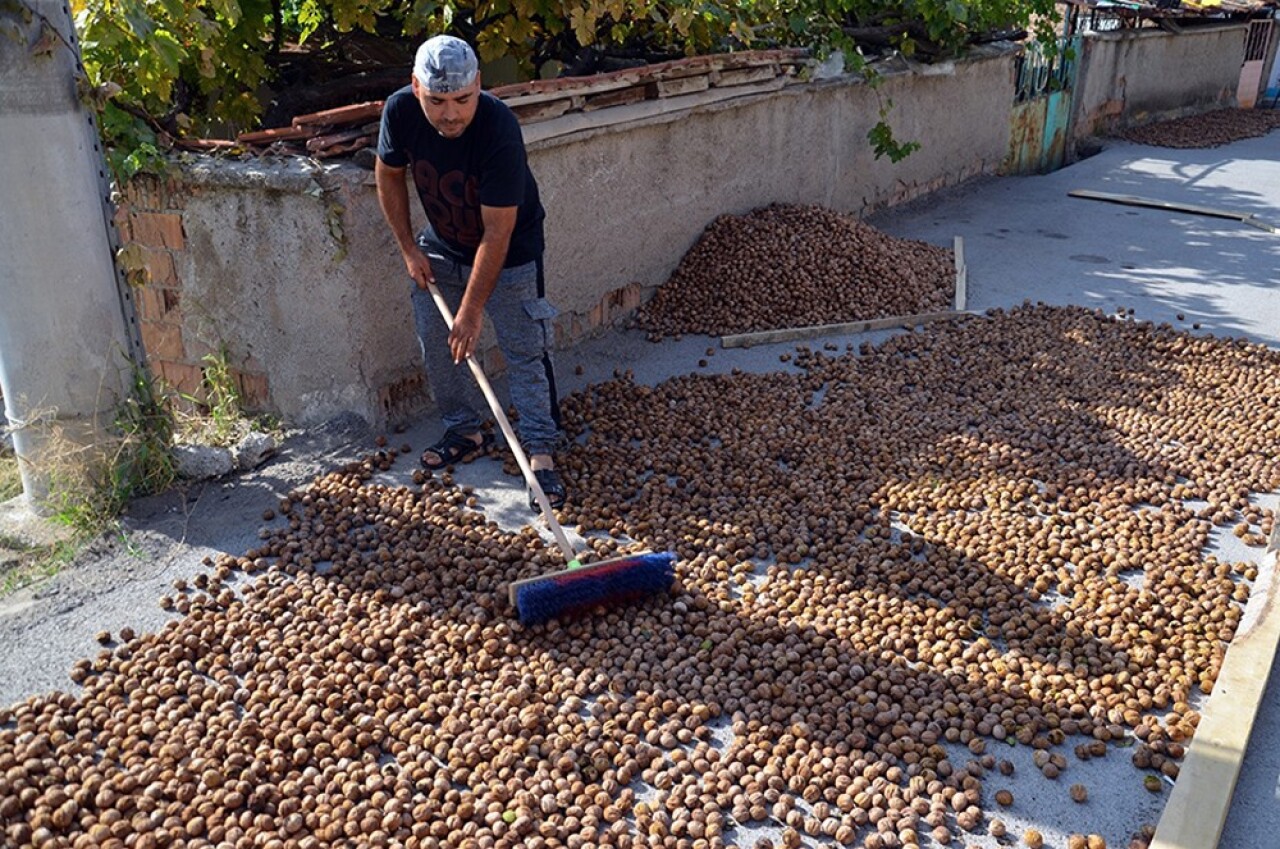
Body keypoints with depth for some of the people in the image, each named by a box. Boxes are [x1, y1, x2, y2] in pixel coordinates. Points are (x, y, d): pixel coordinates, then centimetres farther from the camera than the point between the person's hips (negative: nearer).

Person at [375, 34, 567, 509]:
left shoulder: (500, 131, -35)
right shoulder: (400, 111, -21)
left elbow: (497, 232, -32)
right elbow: (388, 175, 0)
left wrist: (472, 309, -30)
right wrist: (409, 249, -4)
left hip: (508, 254, -5)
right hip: (441, 247, 5)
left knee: (525, 351, -6)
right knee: (435, 343, 8)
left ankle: (540, 452, 1)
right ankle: (464, 432, 26)